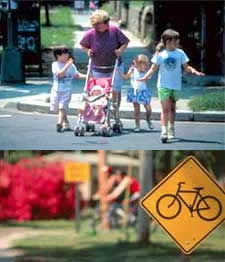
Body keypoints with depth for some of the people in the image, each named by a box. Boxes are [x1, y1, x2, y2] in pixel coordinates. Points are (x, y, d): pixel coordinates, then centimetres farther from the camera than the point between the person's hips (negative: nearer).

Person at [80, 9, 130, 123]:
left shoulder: (114, 30, -10)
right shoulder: (90, 34, -12)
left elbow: (125, 42, 1)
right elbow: (83, 44, 8)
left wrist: (120, 50, -15)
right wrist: (88, 51, -9)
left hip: (115, 67, 0)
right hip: (98, 70, 0)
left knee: (116, 90, -2)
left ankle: (116, 113, 14)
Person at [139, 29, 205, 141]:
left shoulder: (180, 53, 0)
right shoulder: (160, 54, -5)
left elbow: (186, 67, 4)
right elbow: (153, 68, -1)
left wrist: (194, 71, -14)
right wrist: (146, 77, -16)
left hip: (176, 85, 2)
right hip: (163, 85, -2)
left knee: (172, 108, 14)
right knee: (165, 108, -10)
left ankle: (171, 129, 27)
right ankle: (164, 130, -16)